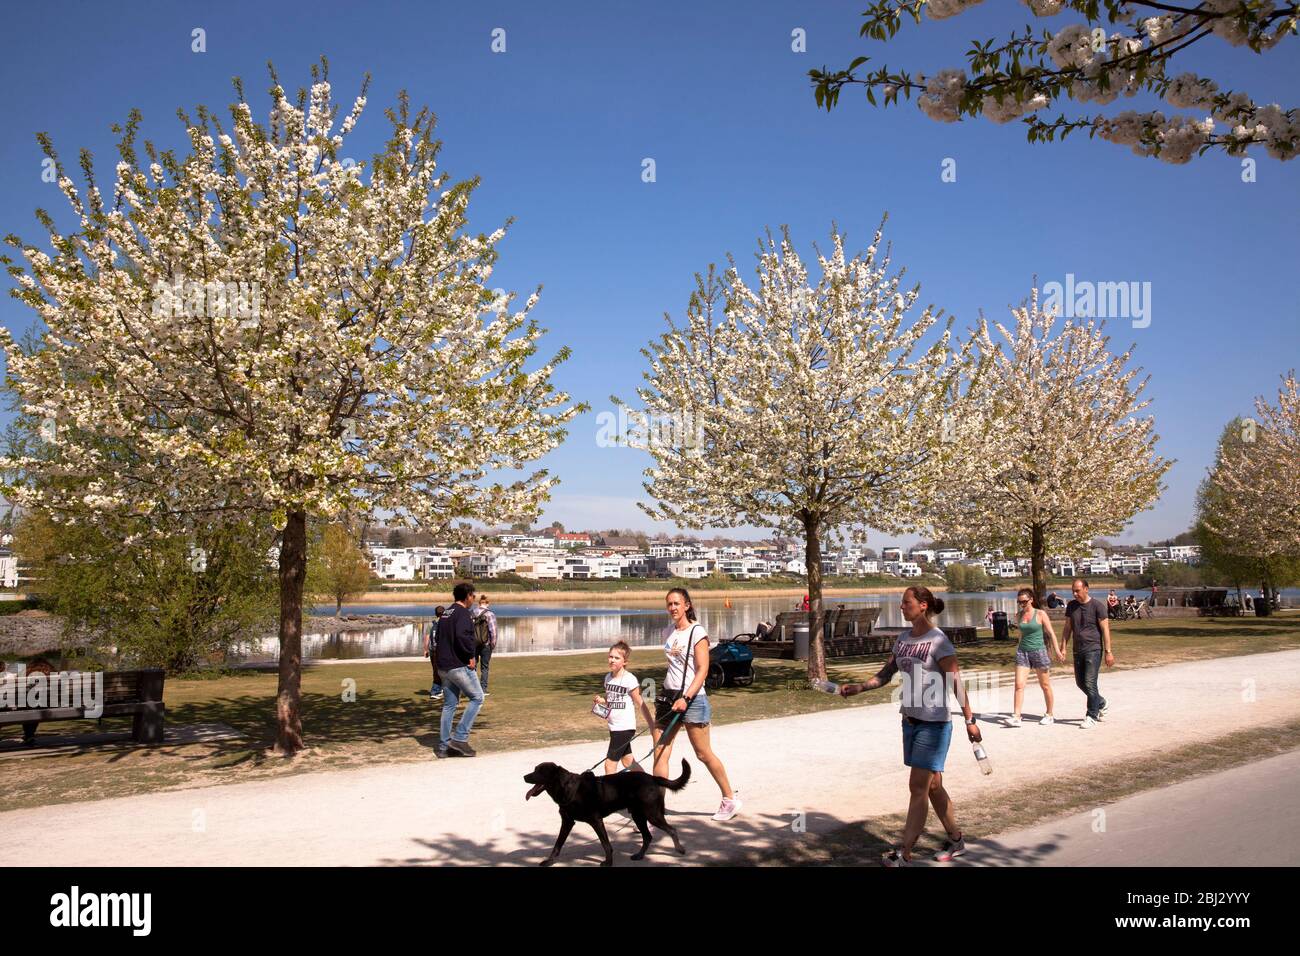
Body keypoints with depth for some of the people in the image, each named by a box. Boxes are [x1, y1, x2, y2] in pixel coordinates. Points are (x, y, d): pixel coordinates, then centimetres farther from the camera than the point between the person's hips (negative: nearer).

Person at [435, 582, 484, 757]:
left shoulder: (446, 614, 17)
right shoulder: (462, 613, -13)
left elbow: (439, 637, 20)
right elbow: (462, 636, -28)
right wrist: (471, 656, -17)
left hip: (444, 666, 9)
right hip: (460, 665, -9)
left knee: (449, 705, 13)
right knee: (477, 698, 1)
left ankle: (444, 746, 14)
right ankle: (460, 738, -6)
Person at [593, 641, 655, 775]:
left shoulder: (629, 679, -15)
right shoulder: (608, 677, 6)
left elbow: (640, 704, -10)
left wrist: (652, 725, -8)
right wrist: (601, 701, -3)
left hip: (625, 727, -8)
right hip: (614, 727, 8)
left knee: (610, 763, -8)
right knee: (627, 761, 18)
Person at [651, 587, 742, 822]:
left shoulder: (697, 632, -10)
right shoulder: (668, 632, 11)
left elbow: (702, 670, -15)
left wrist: (686, 698, -22)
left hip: (692, 698, -7)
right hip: (668, 696, 7)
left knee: (703, 754, 3)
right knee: (659, 753, 0)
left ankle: (730, 799, 21)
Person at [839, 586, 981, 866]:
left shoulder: (938, 641, -14)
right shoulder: (903, 639, 7)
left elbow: (956, 682, -15)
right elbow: (886, 673, 11)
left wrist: (969, 720, -16)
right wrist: (859, 688, -3)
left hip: (933, 724, -8)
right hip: (910, 720, 8)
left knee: (918, 787, -6)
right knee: (932, 785, 16)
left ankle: (904, 854, -2)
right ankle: (956, 840, 32)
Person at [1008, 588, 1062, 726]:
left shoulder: (1041, 614, -5)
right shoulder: (1018, 616, 6)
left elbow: (1051, 633, -6)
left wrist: (1057, 650, -15)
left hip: (1039, 651, -3)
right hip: (1022, 652, 3)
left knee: (1045, 685, 8)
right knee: (1019, 685, -8)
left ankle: (1049, 715, 24)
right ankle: (1016, 717, -9)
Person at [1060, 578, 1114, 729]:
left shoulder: (1097, 606, -8)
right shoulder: (1071, 606, 8)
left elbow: (1105, 629, -7)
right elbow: (1067, 628, 13)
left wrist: (1108, 652, -10)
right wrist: (1063, 647, 6)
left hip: (1094, 649, -6)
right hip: (1078, 650, 6)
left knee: (1090, 683, -10)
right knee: (1080, 682, 12)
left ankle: (1092, 716, -1)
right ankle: (1100, 703, 35)